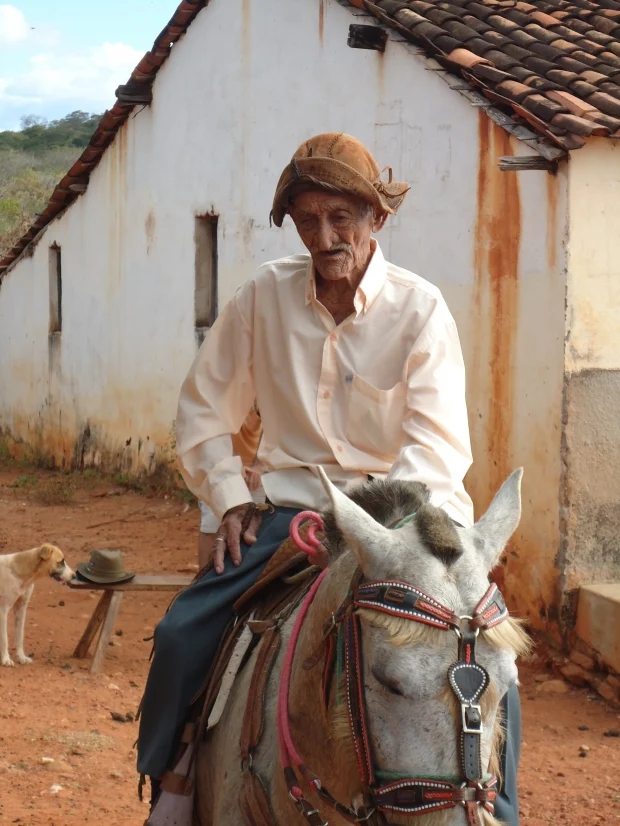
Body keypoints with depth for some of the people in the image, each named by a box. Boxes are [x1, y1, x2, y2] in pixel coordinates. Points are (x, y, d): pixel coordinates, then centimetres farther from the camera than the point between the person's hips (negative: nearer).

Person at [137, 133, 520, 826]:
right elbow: (203, 410, 10)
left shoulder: (420, 309, -6)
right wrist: (230, 501, -2)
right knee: (183, 634, -14)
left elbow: (439, 444, -13)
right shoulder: (266, 294, 1)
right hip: (295, 506, 2)